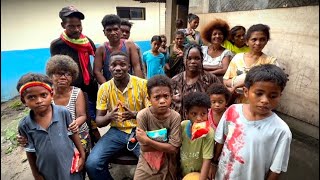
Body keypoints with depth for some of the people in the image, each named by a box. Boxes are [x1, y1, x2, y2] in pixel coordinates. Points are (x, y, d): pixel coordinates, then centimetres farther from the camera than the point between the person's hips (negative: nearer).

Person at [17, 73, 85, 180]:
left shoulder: (63, 112, -16)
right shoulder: (24, 126, -12)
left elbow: (73, 134, -4)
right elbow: (30, 152, -1)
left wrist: (82, 155, 1)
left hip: (70, 166, -1)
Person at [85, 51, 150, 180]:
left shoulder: (143, 84, -8)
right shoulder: (104, 88, -1)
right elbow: (98, 121, 2)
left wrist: (134, 115, -27)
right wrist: (109, 116, -22)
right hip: (116, 131, 3)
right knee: (92, 164, -15)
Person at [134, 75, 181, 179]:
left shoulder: (175, 117, -18)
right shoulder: (143, 115, -20)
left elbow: (173, 148, -20)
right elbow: (144, 147, -17)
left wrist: (148, 140, -23)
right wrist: (165, 145, -19)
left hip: (167, 163, 1)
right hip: (147, 162, 0)